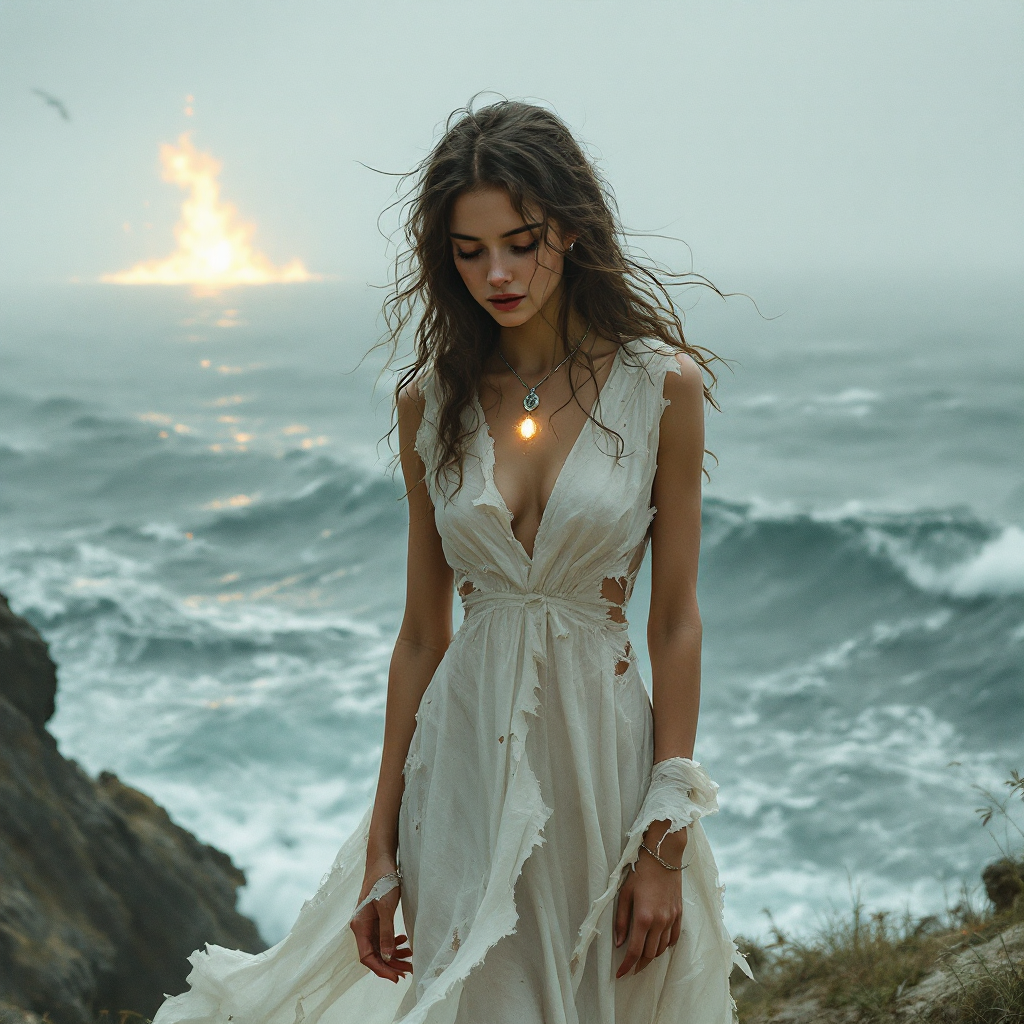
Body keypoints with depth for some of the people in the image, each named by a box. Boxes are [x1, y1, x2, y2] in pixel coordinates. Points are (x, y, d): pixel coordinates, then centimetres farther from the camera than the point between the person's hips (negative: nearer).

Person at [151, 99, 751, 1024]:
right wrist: (382, 844, 2)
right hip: (465, 750, 1)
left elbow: (675, 621, -5)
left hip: (602, 748, -1)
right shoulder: (432, 401, 1)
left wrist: (666, 842, -8)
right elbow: (422, 634, 4)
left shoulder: (659, 386, -6)